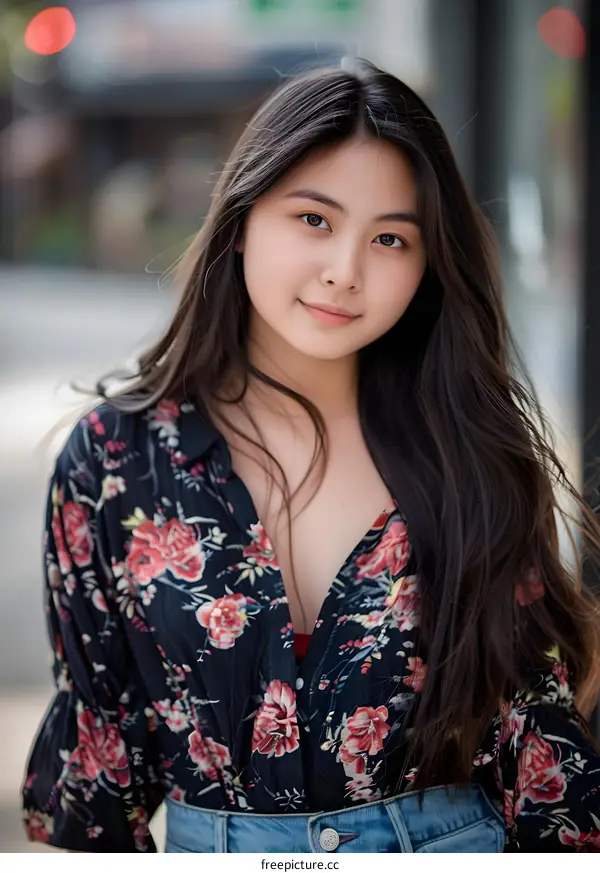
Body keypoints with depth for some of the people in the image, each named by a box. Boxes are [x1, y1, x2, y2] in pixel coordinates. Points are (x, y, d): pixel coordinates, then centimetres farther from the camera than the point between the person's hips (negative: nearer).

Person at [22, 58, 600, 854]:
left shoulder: (471, 452, -8)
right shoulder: (117, 455, -10)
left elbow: (532, 716, -3)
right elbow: (96, 718, -2)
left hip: (453, 842, 0)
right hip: (209, 846, 0)